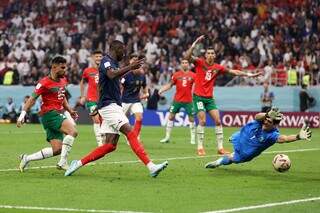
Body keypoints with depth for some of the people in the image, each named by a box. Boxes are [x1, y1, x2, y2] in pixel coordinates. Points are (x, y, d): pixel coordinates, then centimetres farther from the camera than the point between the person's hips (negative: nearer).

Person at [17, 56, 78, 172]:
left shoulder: (63, 80, 14)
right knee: (72, 131, -27)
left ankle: (26, 158, 13)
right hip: (49, 114, -9)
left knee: (57, 149, 3)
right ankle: (63, 162, -25)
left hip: (58, 114, 9)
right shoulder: (45, 83, -10)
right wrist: (22, 114, -14)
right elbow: (32, 99, -9)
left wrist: (70, 110, 14)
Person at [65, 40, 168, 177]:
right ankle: (151, 166, -27)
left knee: (110, 145, 3)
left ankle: (79, 163, 9)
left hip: (114, 106, 10)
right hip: (109, 105, -10)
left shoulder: (113, 63, 21)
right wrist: (130, 67, -34)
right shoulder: (106, 61, -8)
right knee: (130, 133, -19)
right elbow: (112, 75, -31)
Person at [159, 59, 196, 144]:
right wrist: (161, 90, -1)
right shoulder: (176, 75, 3)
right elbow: (170, 85, 9)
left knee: (191, 118, 0)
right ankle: (167, 137, 9)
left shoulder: (193, 75, 0)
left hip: (188, 100, -1)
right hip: (177, 100, 1)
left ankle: (193, 138, 12)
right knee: (171, 116, 0)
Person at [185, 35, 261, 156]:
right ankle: (200, 148, -6)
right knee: (202, 121, -14)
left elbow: (233, 72, 10)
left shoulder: (217, 68, 6)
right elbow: (187, 57, -20)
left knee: (218, 121, -2)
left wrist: (248, 74, 5)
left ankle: (220, 147, 4)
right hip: (198, 96, -4)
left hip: (210, 98, 4)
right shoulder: (199, 62, -4)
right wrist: (195, 44, -29)